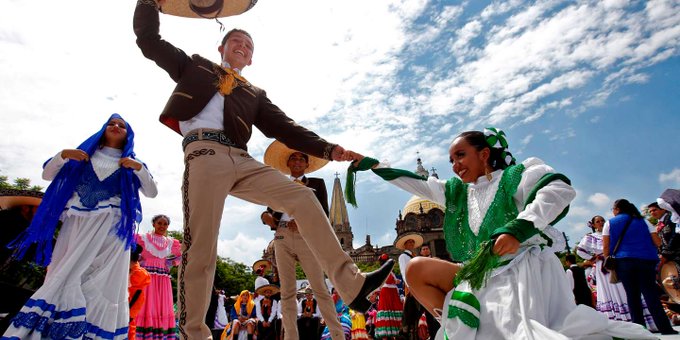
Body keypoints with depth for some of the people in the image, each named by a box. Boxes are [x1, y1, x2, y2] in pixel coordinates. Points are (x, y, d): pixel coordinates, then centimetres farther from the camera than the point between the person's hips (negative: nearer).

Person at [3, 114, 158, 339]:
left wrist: (139, 168, -7)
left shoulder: (131, 164, 17)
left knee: (102, 281, -9)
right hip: (77, 223, 2)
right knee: (61, 276, -7)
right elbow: (47, 175, 17)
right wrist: (63, 155, -2)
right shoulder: (85, 153, 20)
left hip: (110, 227, -1)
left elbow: (152, 193, 9)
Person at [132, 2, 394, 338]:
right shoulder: (195, 66, 27)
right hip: (205, 153, -3)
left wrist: (327, 148, 3)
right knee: (201, 246, -13)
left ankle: (352, 285, -16)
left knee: (303, 199, -13)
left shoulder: (255, 94, 28)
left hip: (241, 160, 3)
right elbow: (149, 41, 28)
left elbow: (283, 127, 15)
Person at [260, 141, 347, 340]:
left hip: (307, 237, -2)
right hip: (282, 238, 3)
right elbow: (271, 212, 16)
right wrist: (265, 216, -8)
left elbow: (324, 213, 5)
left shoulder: (317, 183, 15)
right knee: (287, 292, 1)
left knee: (320, 288, -8)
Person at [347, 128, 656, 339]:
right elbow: (415, 183, 17)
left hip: (525, 270, -7)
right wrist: (371, 164, 15)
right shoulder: (457, 192, 18)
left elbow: (560, 189, -15)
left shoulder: (514, 176, 1)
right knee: (417, 270, -1)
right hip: (481, 277, 7)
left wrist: (520, 227, -28)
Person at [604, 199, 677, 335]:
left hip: (623, 261, -1)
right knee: (650, 294, 1)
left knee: (632, 295, 4)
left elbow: (606, 247, 3)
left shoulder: (610, 223, 7)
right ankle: (665, 328, -4)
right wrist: (644, 242, 25)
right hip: (646, 261, 1)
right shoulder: (643, 221, 12)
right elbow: (657, 242, 6)